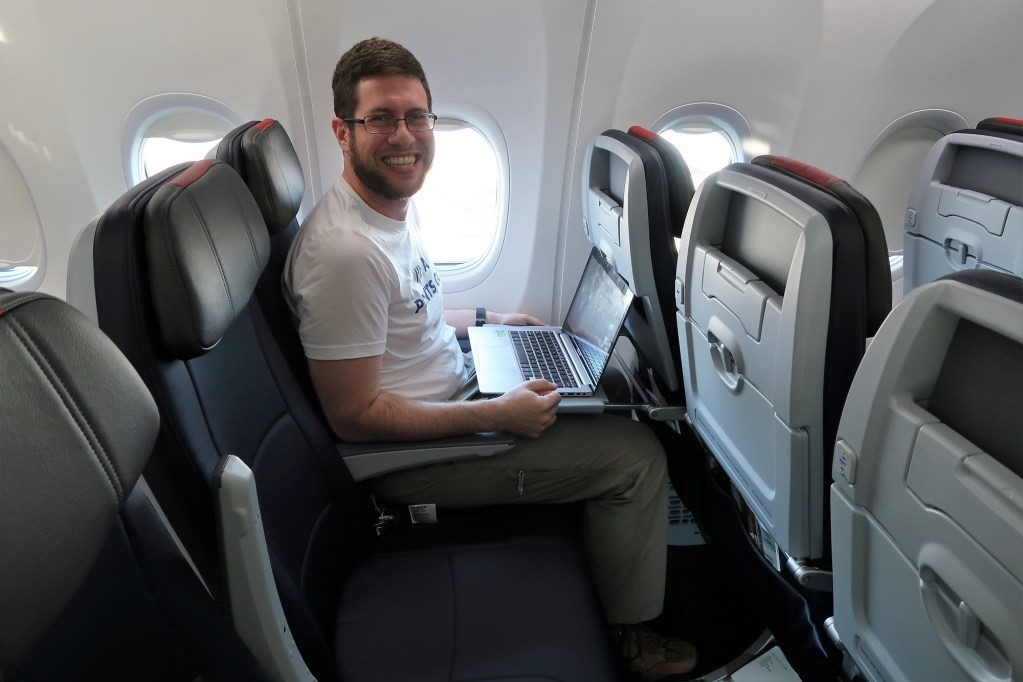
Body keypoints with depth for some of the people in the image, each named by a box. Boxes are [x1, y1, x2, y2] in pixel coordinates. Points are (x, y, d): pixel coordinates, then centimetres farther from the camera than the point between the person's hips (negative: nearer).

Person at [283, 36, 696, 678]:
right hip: (410, 454, -10)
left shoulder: (399, 204, 3)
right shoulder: (344, 250, -30)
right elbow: (354, 418, -27)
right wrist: (499, 416, -25)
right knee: (637, 455, -11)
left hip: (452, 394, 10)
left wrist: (486, 321, 12)